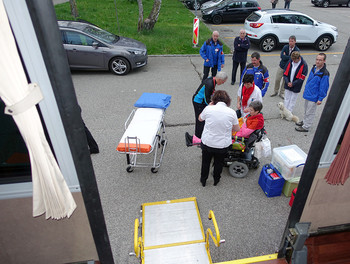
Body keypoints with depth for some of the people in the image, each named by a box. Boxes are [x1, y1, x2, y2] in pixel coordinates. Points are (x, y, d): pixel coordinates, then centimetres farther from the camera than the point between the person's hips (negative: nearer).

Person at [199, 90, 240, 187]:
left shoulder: (208, 109, -13)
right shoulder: (232, 112, -12)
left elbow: (200, 119, 8)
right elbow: (237, 129, -1)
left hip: (207, 143, 0)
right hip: (223, 145, 1)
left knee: (205, 162, 24)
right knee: (219, 162, 26)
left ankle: (203, 180, 44)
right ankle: (216, 180, 47)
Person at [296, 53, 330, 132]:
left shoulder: (324, 73, -23)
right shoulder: (314, 67, 1)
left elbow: (323, 87, -19)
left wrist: (320, 99, -16)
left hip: (314, 97, -8)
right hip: (308, 94, 8)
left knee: (310, 112, 6)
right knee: (306, 110, 24)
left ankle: (306, 127, 19)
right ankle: (305, 121, 43)